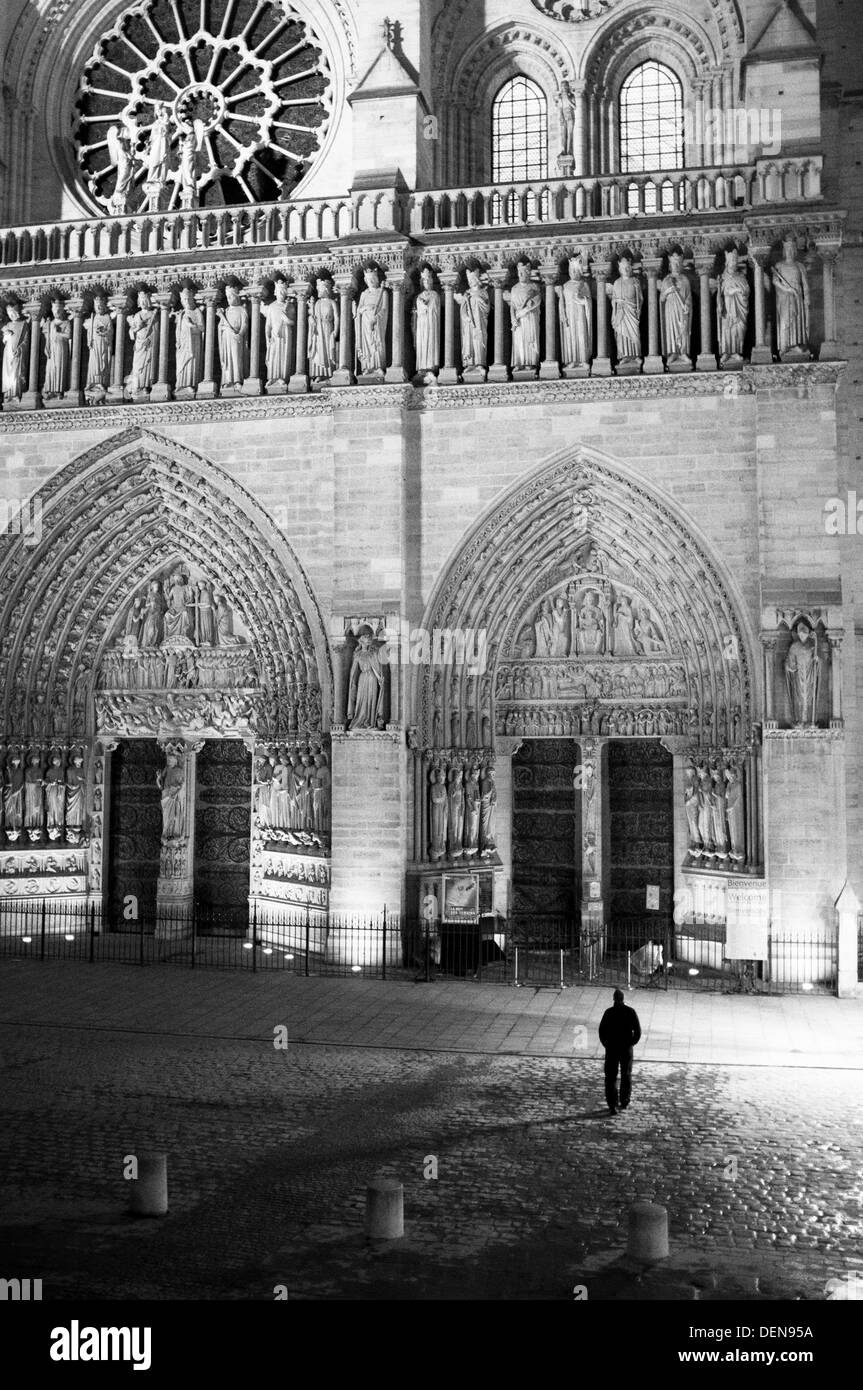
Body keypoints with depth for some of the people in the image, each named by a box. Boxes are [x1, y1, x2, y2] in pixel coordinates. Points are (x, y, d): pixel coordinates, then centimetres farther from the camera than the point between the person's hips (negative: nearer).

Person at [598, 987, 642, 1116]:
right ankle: (624, 1103, 25)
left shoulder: (608, 1012, -6)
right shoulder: (630, 1012, -5)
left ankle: (613, 1106, -4)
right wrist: (631, 1043, 8)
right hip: (626, 1049, 1)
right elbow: (638, 1031, -5)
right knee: (626, 1076, 18)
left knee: (611, 1077, 4)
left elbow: (602, 1031, -6)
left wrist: (606, 1044, 7)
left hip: (611, 1049, -1)